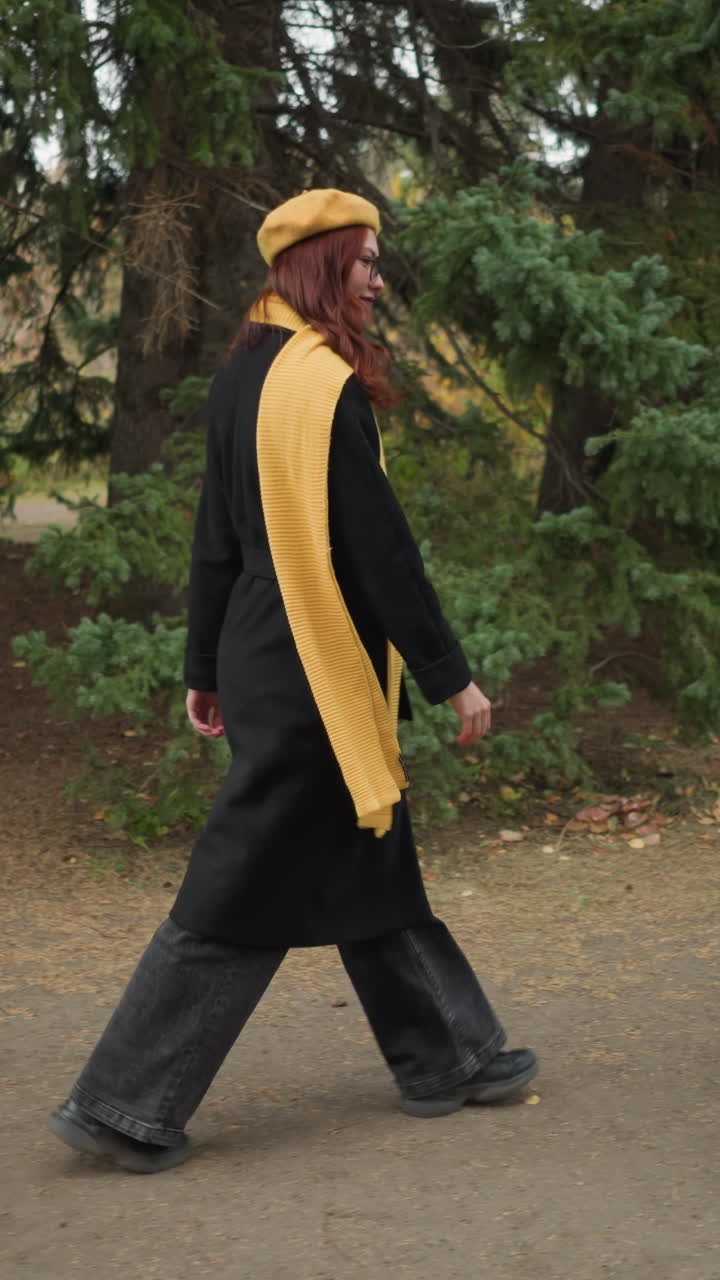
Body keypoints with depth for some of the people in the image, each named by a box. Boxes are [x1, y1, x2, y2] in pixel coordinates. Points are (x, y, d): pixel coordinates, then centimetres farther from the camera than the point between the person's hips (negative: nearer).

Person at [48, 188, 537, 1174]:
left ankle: (447, 1057, 29)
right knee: (248, 885, -3)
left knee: (371, 864, 17)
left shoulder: (242, 378, 9)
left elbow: (216, 537, 13)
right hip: (316, 674, -9)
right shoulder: (324, 381, -17)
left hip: (263, 662, 9)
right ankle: (124, 1105, 2)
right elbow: (380, 544, -18)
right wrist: (451, 676, -13)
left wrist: (205, 669, 19)